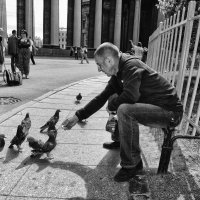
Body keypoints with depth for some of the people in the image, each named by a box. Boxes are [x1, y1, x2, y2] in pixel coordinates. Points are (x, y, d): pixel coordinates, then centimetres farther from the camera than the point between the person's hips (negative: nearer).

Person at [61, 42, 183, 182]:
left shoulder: (132, 65, -21)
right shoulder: (117, 74, 7)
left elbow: (130, 96, -34)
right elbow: (102, 98, 11)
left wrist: (112, 105, -13)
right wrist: (77, 117, 10)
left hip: (171, 111, -9)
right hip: (151, 106, 9)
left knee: (124, 110, -31)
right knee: (115, 98, 13)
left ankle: (133, 164, -15)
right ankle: (120, 140, 22)